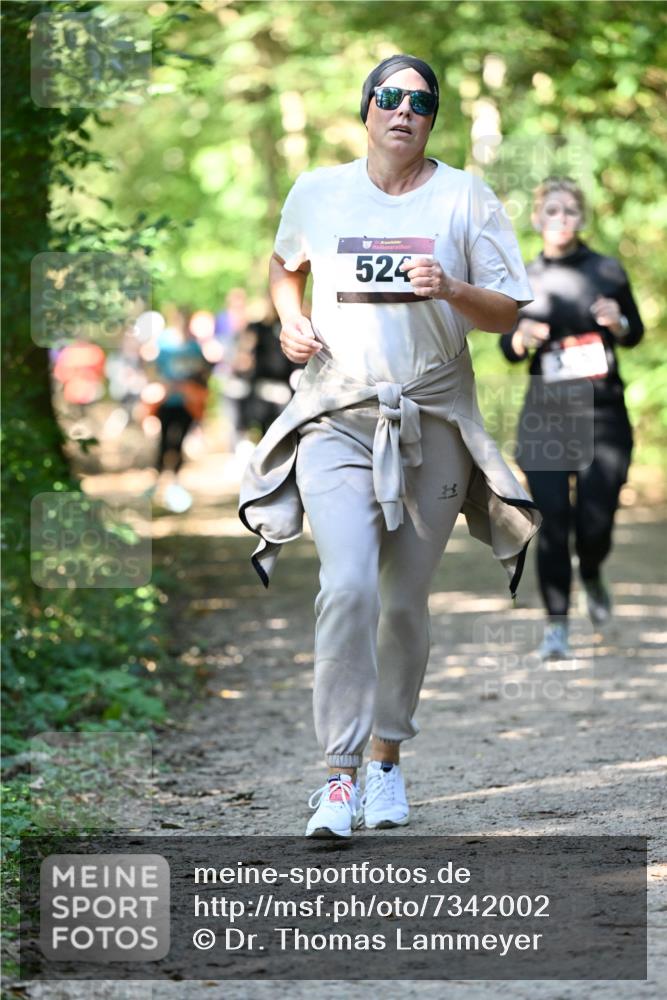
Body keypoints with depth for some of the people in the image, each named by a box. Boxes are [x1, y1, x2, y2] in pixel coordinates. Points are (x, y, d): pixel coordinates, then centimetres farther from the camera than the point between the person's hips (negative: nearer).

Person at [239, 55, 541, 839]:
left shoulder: (466, 200, 2)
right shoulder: (318, 193, 6)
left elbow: (508, 312, 0)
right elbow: (283, 265, 26)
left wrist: (451, 290, -19)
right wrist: (289, 321, 6)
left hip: (433, 423, 1)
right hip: (337, 419, -1)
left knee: (405, 602, 6)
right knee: (347, 588, -18)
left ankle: (388, 758, 26)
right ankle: (340, 778, -18)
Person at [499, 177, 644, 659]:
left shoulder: (607, 271, 2)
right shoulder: (524, 279, 5)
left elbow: (636, 334, 11)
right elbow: (507, 349, 11)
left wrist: (617, 323, -11)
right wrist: (521, 338, -12)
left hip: (602, 408, -1)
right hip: (545, 411, 1)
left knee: (596, 519, -6)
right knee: (553, 519, -7)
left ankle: (592, 576, 29)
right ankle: (556, 624, 4)